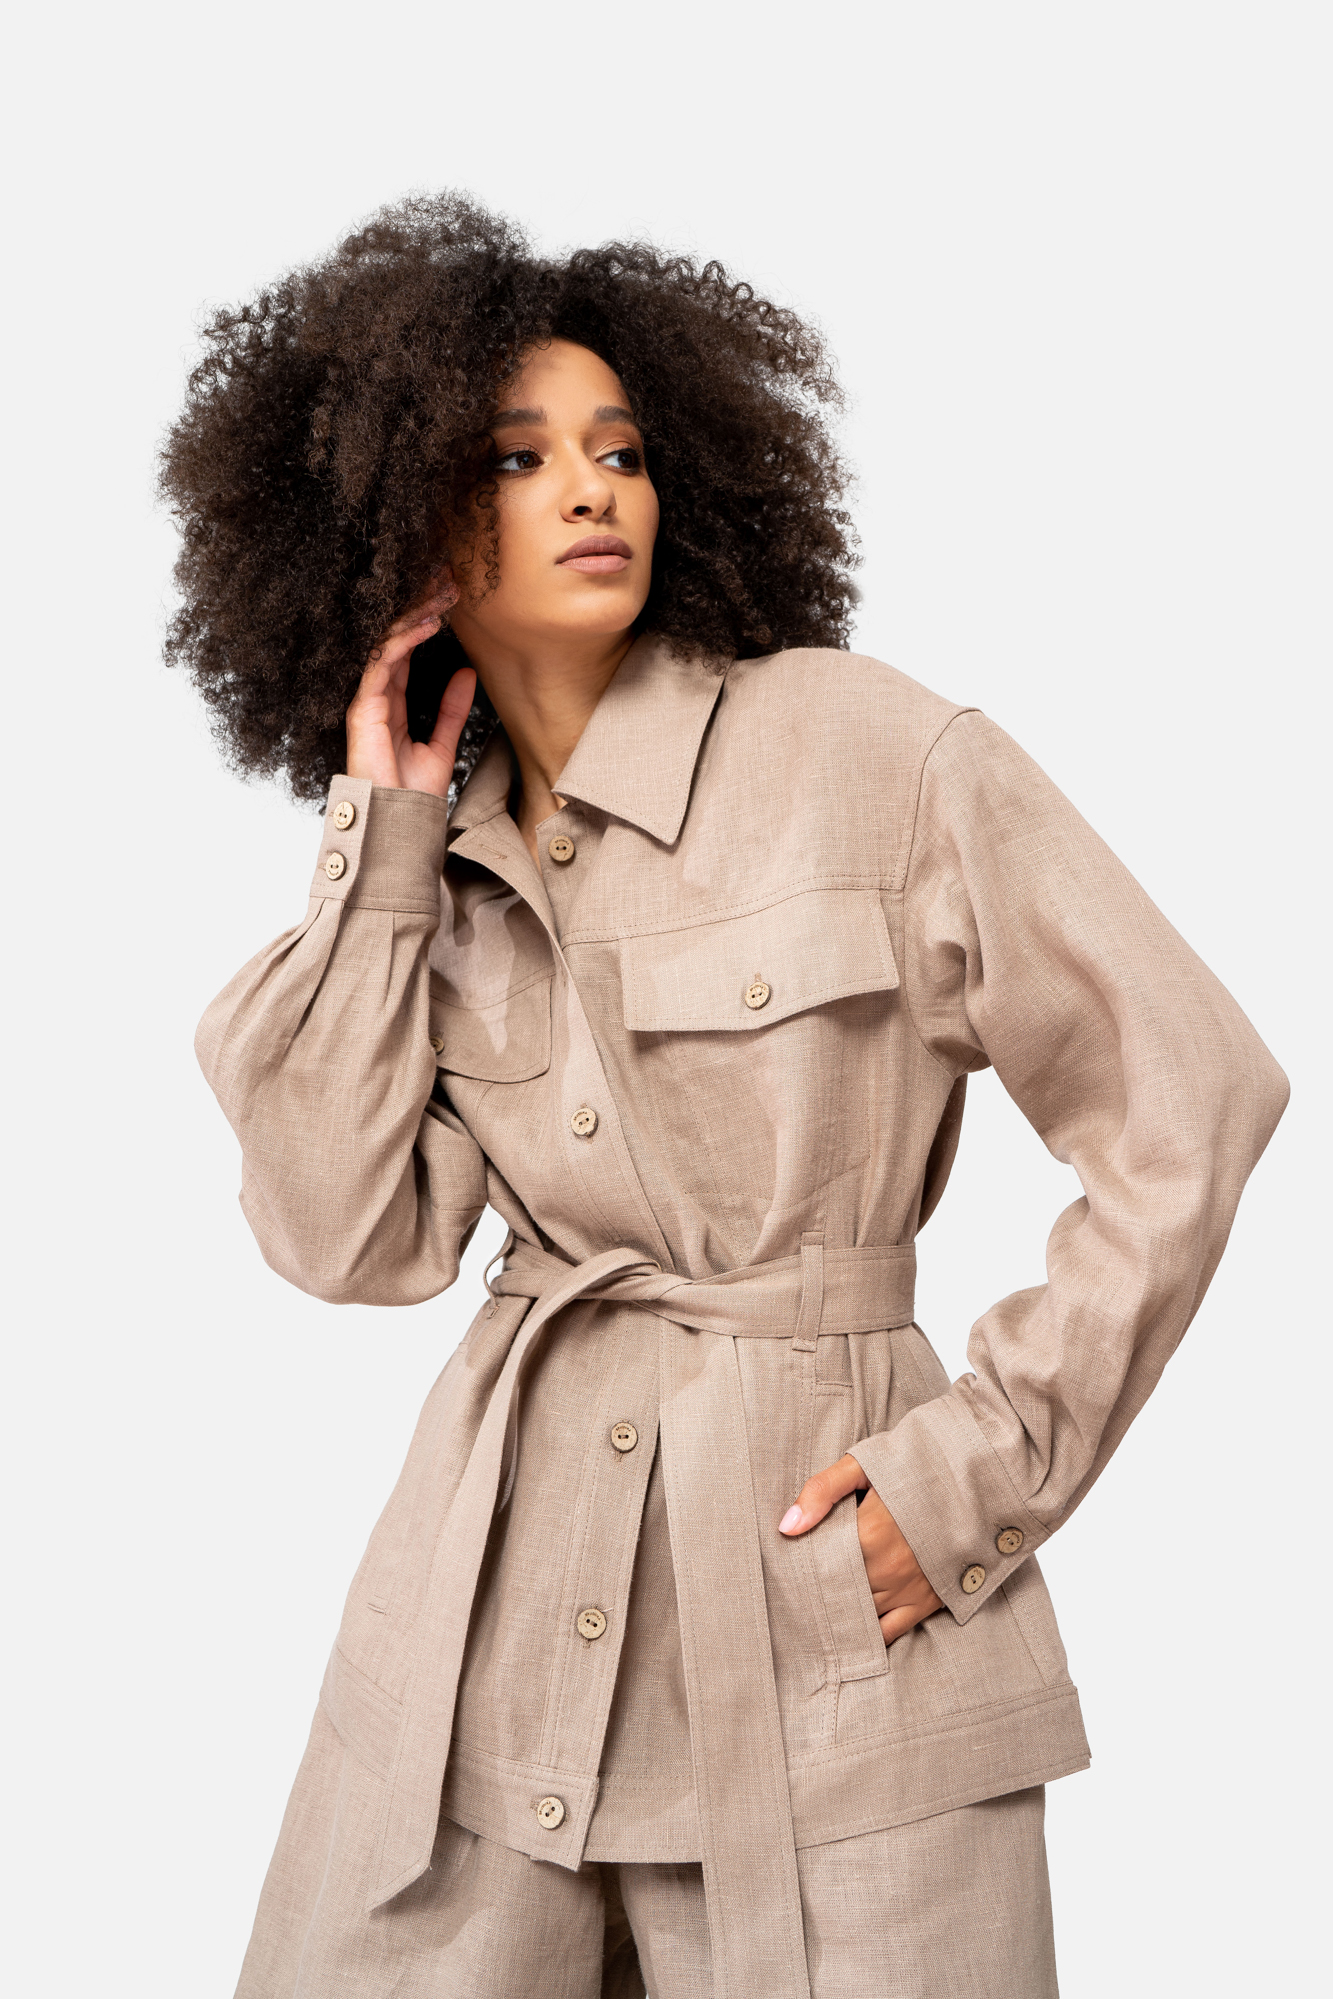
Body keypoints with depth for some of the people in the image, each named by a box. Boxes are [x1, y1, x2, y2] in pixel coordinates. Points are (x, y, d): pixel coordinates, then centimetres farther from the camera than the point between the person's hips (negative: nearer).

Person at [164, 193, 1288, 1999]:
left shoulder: (867, 748, -8)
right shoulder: (442, 859, 7)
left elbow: (1191, 1104, -8)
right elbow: (351, 1241, -4)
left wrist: (988, 1467, -7)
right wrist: (382, 839, -4)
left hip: (826, 1609, -3)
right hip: (504, 1588, 4)